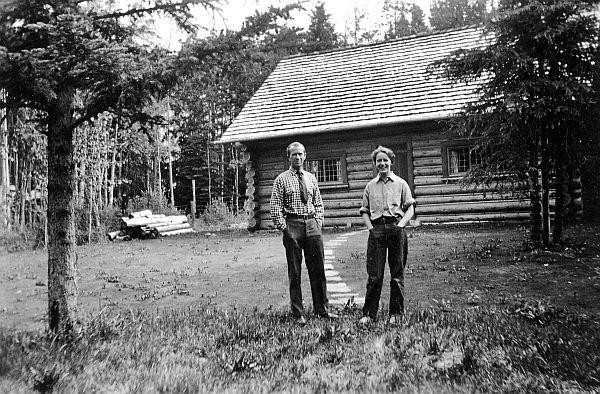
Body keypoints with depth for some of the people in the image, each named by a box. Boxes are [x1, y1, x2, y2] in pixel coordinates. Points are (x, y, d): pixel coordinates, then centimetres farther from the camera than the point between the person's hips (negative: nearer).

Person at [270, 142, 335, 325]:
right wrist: (283, 228, -10)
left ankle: (321, 309, 19)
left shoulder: (311, 178, 13)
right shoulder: (282, 179, 0)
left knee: (318, 269, 7)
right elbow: (275, 207, -4)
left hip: (312, 224, 4)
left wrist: (318, 223, 5)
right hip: (292, 224, -4)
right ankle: (298, 313, 10)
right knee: (294, 272, 2)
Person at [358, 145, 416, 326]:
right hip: (376, 229, 1)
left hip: (396, 228, -1)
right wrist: (370, 227, 1)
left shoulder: (400, 183, 10)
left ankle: (396, 314, 12)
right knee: (374, 274, -2)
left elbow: (410, 208, 7)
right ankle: (369, 314, 4)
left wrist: (401, 224, -7)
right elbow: (364, 210, 16)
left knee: (397, 274, 3)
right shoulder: (370, 186, 15)